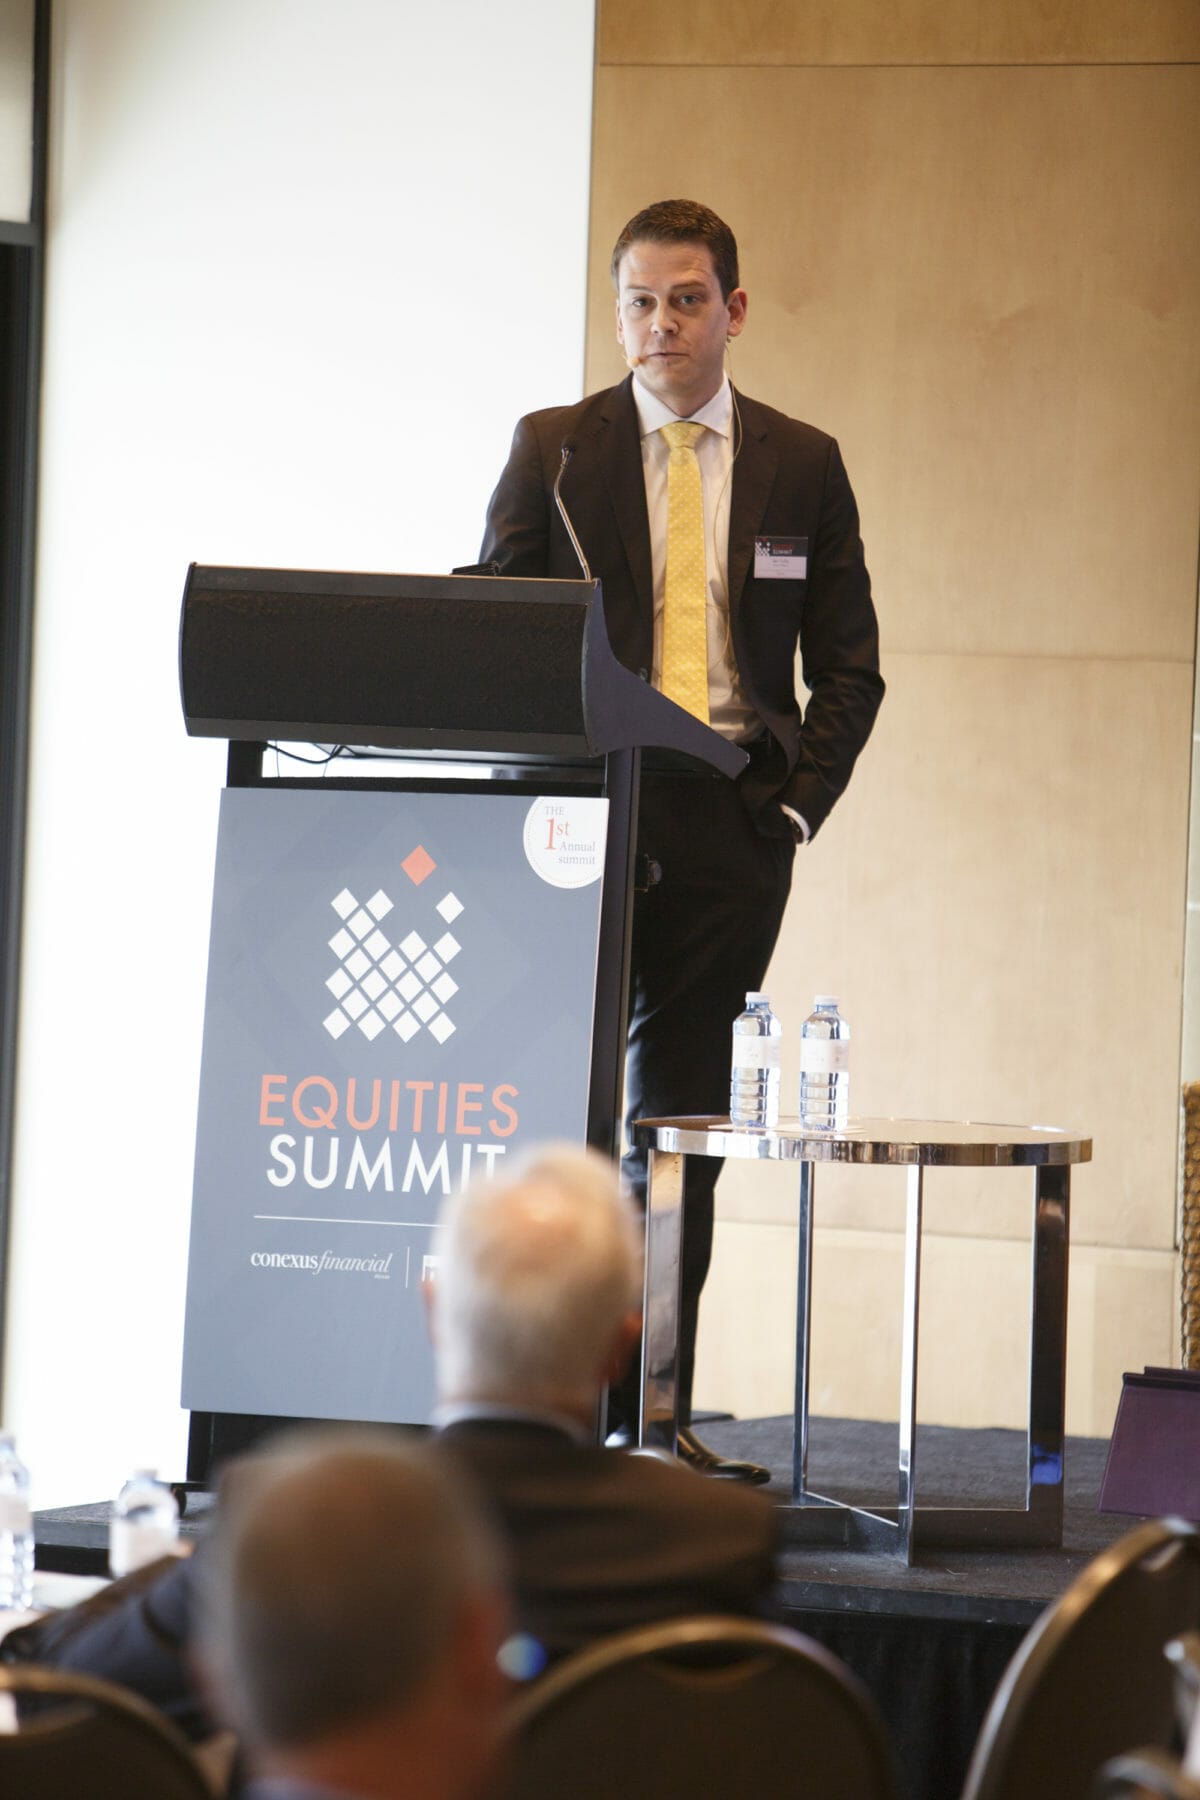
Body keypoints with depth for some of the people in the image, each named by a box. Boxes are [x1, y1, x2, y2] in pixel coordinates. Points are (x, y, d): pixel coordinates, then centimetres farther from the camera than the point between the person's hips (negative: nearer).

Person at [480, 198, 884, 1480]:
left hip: (732, 828, 2)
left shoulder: (801, 465, 10)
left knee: (680, 1119, 4)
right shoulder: (552, 449, 6)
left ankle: (648, 1411, 8)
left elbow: (847, 664, 11)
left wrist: (798, 802, -2)